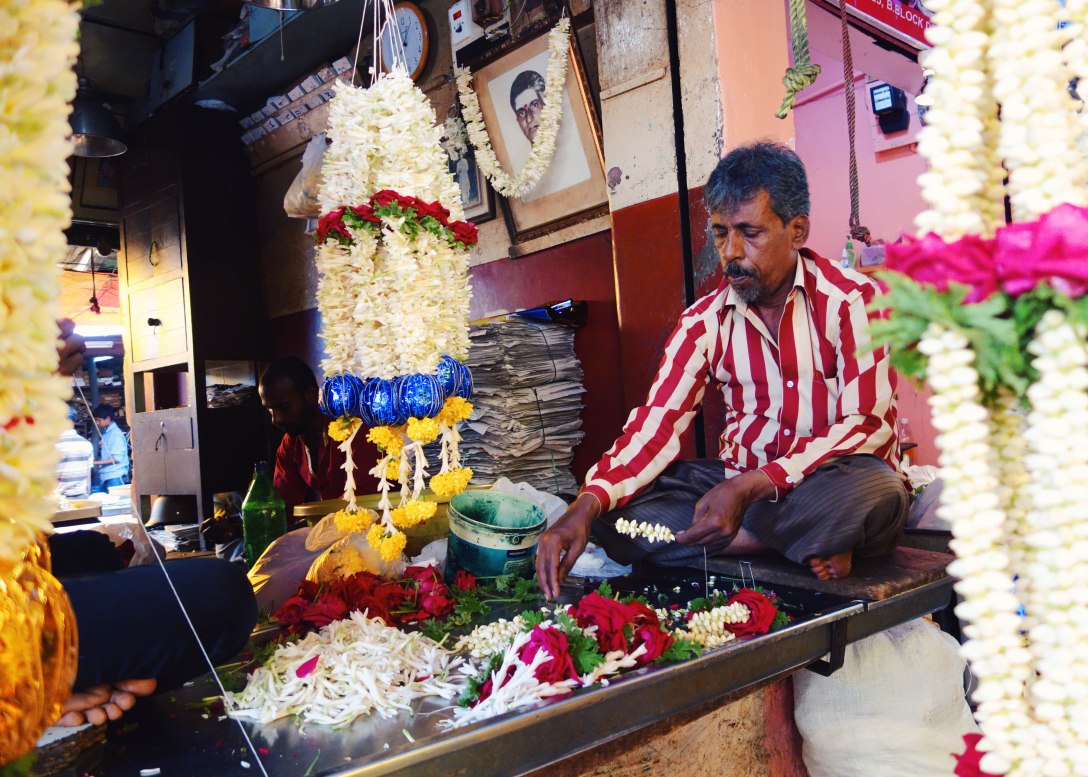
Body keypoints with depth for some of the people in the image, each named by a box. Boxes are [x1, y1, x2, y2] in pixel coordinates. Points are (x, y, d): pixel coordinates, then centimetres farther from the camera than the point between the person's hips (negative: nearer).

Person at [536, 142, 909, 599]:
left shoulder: (852, 300, -8)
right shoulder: (705, 321, 2)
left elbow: (867, 424, -15)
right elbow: (657, 424, -6)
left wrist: (750, 488, -28)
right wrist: (587, 505, -24)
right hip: (741, 484, 5)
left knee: (877, 492, -38)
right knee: (614, 514, -16)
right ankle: (811, 543, -16)